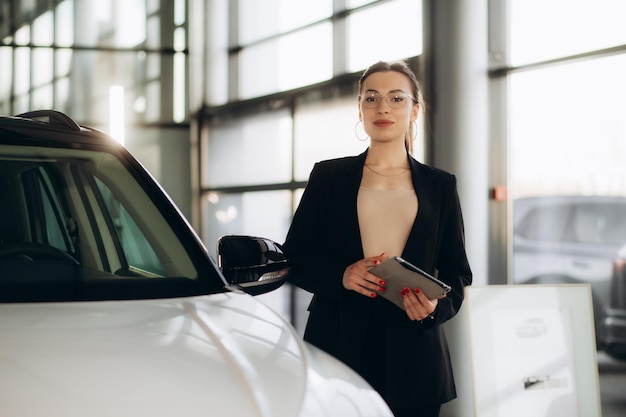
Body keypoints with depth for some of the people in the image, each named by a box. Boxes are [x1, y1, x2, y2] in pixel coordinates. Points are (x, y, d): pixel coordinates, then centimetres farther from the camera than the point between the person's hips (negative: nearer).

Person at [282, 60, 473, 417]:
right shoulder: (328, 177, 7)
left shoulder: (440, 186, 11)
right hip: (339, 347, -1)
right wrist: (341, 275, -13)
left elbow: (458, 272, 10)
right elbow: (295, 259, 6)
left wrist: (436, 305, -12)